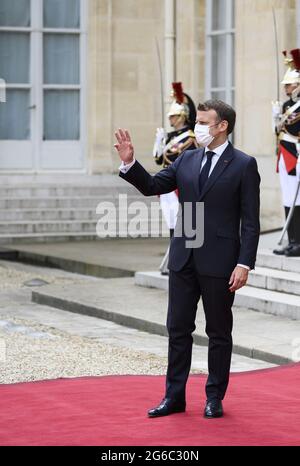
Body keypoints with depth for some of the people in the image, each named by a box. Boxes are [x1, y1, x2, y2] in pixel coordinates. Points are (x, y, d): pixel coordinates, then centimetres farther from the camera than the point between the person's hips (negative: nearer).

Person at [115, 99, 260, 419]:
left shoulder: (243, 165, -6)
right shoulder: (187, 160, 9)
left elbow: (250, 221, -9)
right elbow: (152, 186, 6)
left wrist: (244, 264, -15)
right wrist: (129, 163, -10)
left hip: (219, 261, -5)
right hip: (183, 258, 5)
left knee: (218, 332, 7)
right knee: (178, 329, 8)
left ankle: (214, 398, 17)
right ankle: (174, 396, 16)